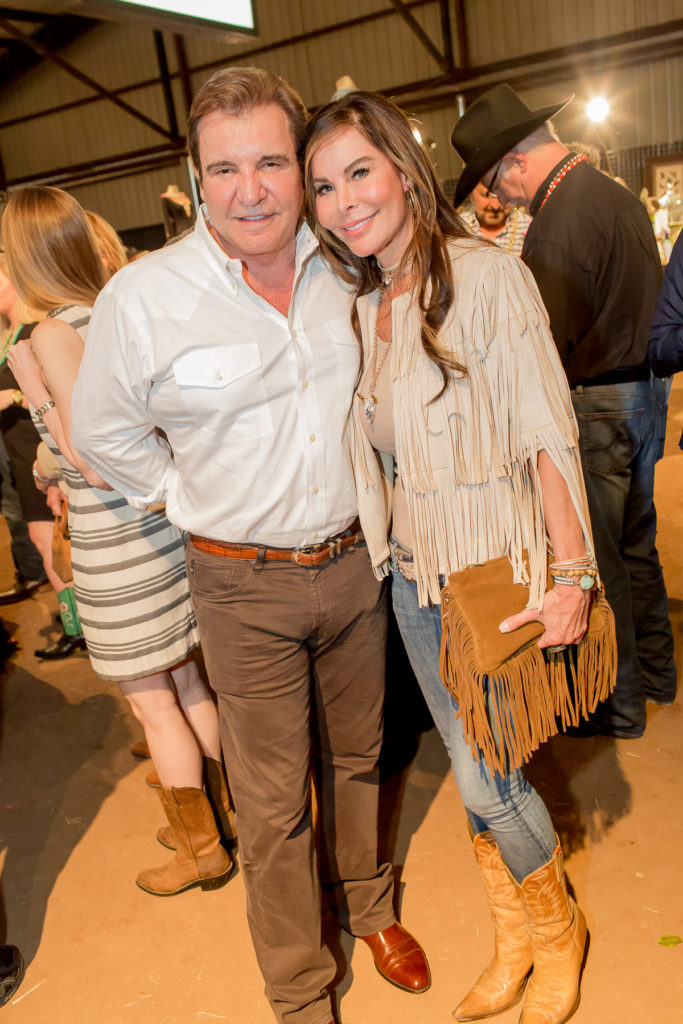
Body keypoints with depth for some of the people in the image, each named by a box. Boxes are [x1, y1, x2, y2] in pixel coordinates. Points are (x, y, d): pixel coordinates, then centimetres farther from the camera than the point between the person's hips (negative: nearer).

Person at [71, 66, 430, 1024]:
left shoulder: (340, 269, 1)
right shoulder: (143, 294, -13)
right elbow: (103, 430, 1)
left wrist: (375, 494, 12)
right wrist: (199, 504, -1)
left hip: (355, 561, 4)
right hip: (244, 585, -3)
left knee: (355, 757, 21)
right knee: (274, 801, 7)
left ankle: (368, 905, 48)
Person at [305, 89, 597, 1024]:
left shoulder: (488, 277, -13)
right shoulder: (358, 308, 6)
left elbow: (547, 433, -15)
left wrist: (573, 571, -18)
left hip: (494, 572, -5)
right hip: (411, 578, 6)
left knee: (486, 782, 3)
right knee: (476, 772, 18)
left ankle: (557, 931, 36)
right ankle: (516, 944, 42)